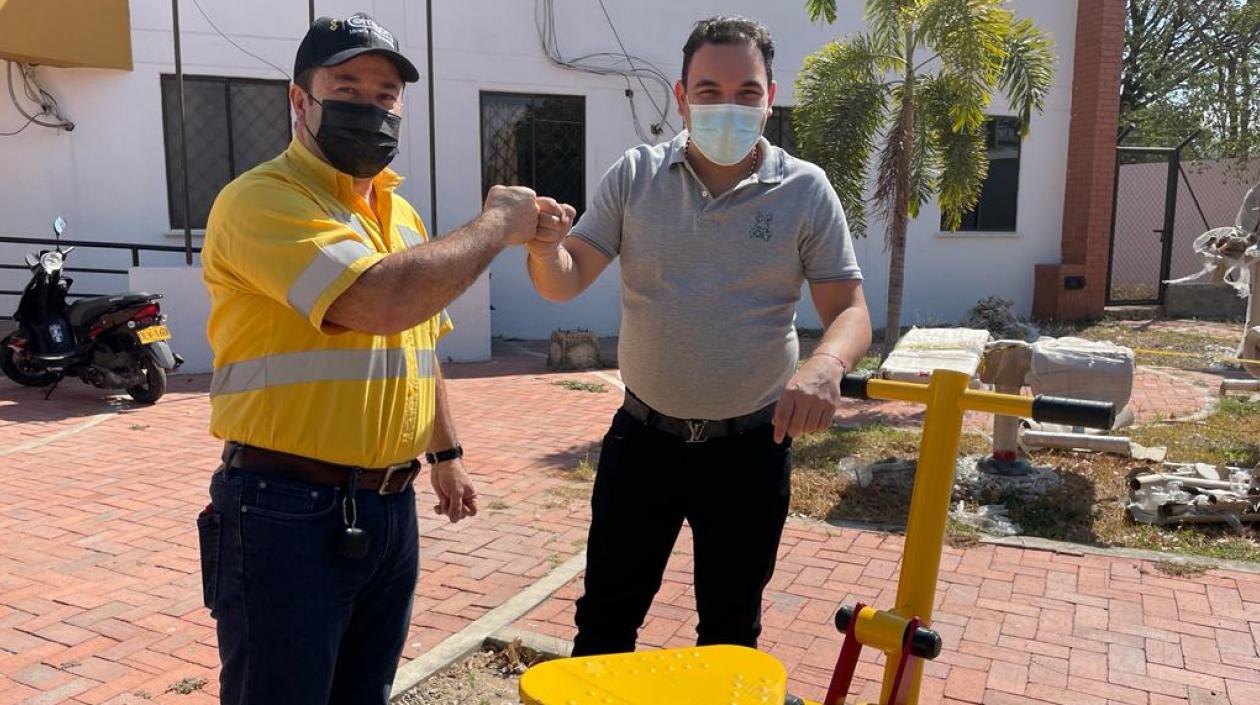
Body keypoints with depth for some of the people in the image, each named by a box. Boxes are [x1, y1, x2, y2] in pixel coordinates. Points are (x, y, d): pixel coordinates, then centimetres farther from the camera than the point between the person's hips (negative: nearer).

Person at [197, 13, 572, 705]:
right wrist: (496, 224, -17)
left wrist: (446, 454, 23)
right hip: (286, 510, -7)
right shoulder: (260, 200, -15)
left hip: (390, 506, 8)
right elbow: (384, 300, -30)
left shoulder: (401, 213, 13)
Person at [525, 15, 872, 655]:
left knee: (731, 629, 18)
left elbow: (850, 313, -8)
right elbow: (566, 282, -6)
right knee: (606, 616, 14)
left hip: (751, 446, 0)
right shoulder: (635, 175, -3)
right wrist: (544, 248, -30)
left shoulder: (805, 191, -6)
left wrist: (827, 364, -31)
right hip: (643, 434, 1)